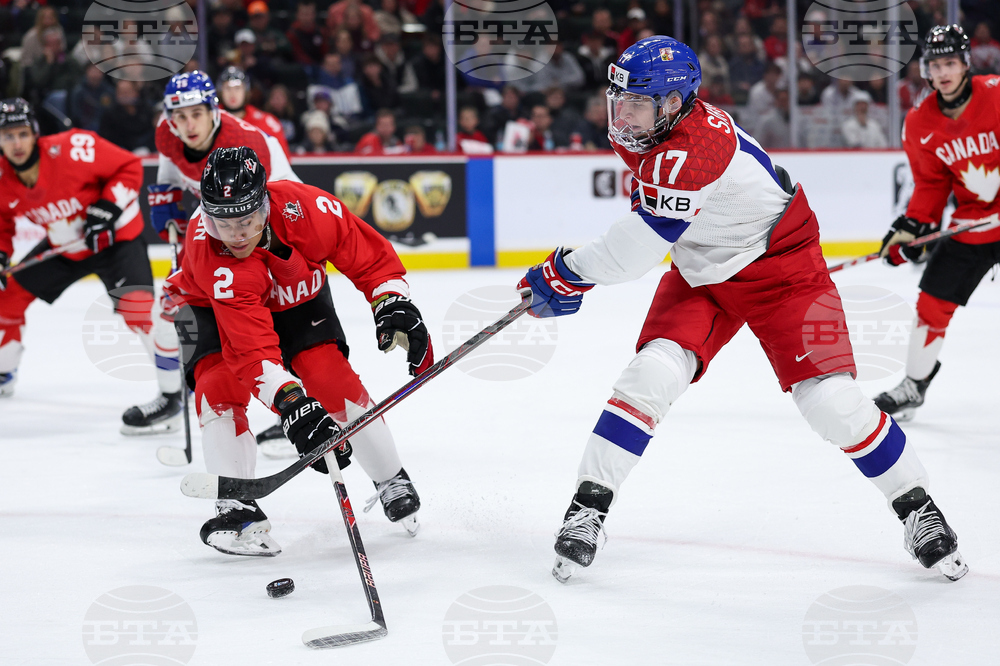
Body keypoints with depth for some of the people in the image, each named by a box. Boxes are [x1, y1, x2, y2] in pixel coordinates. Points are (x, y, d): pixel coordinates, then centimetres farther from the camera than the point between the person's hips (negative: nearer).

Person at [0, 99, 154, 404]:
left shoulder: (73, 149, -30)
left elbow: (129, 167, -20)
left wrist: (106, 210, -27)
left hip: (115, 238, -6)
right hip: (63, 248, 6)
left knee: (138, 307, -25)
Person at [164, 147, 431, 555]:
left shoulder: (305, 207, -36)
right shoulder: (207, 250, -43)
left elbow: (370, 255, -18)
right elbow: (251, 346, -51)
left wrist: (394, 305, -30)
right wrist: (291, 403, -61)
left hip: (295, 297, 2)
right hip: (212, 304, -2)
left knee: (334, 383, -13)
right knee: (219, 386, -25)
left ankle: (392, 484, 8)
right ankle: (235, 508, -13)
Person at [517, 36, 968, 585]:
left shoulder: (693, 150, -35)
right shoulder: (646, 128, -6)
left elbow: (638, 247, -34)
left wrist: (566, 273, -22)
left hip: (781, 268, -7)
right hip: (700, 276, 7)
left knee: (830, 400, -11)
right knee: (653, 374, -15)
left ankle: (916, 509, 9)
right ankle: (587, 508, -10)